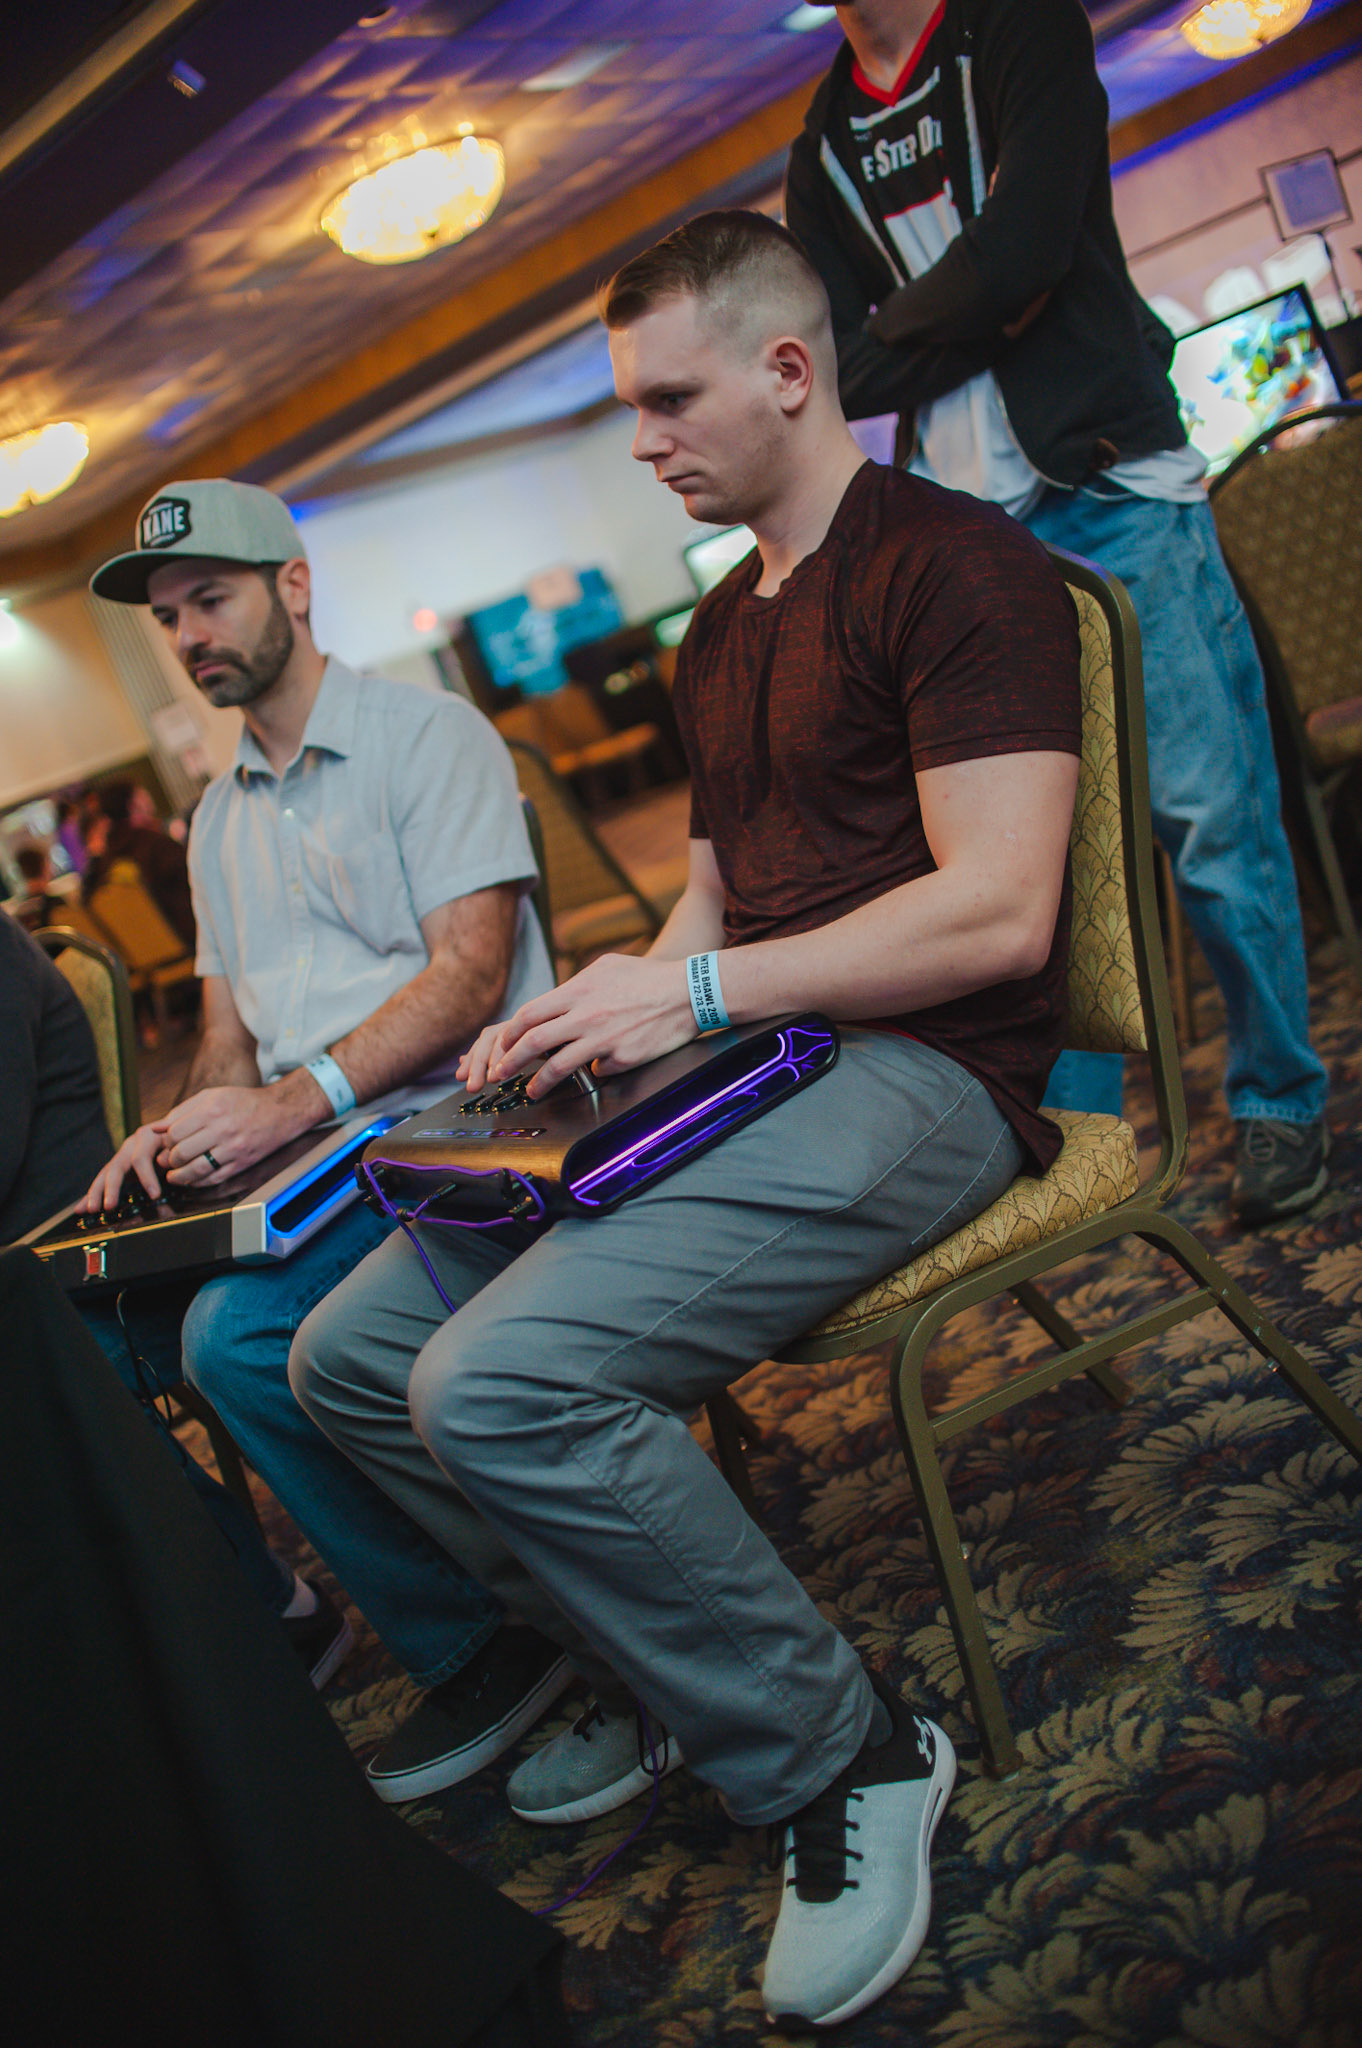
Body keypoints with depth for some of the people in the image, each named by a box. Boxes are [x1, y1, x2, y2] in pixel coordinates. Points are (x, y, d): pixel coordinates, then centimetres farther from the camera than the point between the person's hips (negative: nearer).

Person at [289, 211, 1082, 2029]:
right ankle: (670, 1673, 16)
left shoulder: (953, 565, -8)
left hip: (920, 1075, -9)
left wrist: (695, 992, -17)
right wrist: (596, 1017, 4)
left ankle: (843, 1752, -6)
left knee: (499, 1384, -29)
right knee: (351, 1353, 3)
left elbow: (997, 912, -18)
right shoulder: (715, 638, 21)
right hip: (733, 1065, 9)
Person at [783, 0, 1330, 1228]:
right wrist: (981, 308, -8)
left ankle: (1280, 1104, 11)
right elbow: (848, 370, 4)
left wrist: (897, 335, 0)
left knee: (1212, 821, -4)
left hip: (1117, 490, -4)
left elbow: (1023, 252, -14)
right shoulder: (822, 155, 16)